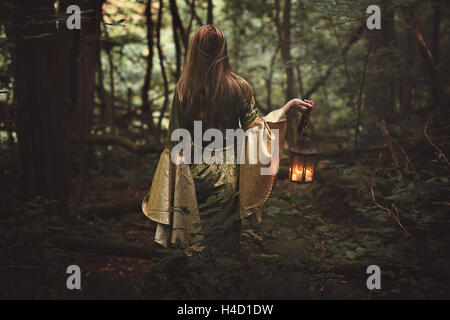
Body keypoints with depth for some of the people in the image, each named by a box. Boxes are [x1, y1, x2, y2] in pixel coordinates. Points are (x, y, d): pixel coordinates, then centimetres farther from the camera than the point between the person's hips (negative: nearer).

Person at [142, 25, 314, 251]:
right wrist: (288, 107, -2)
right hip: (227, 174, -1)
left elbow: (174, 139, -4)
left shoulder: (182, 88, -9)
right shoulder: (239, 87, -12)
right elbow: (254, 127, -8)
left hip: (193, 172, 1)